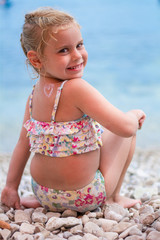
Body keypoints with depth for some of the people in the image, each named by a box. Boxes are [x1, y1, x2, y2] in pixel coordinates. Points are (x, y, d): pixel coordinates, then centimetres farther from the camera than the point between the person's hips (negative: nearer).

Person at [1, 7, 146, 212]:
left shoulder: (35, 94, 0)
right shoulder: (77, 89, -23)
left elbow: (23, 144, 9)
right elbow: (126, 128, -24)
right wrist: (135, 115, -1)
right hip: (85, 198, -7)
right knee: (131, 125, 8)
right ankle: (112, 198, 16)